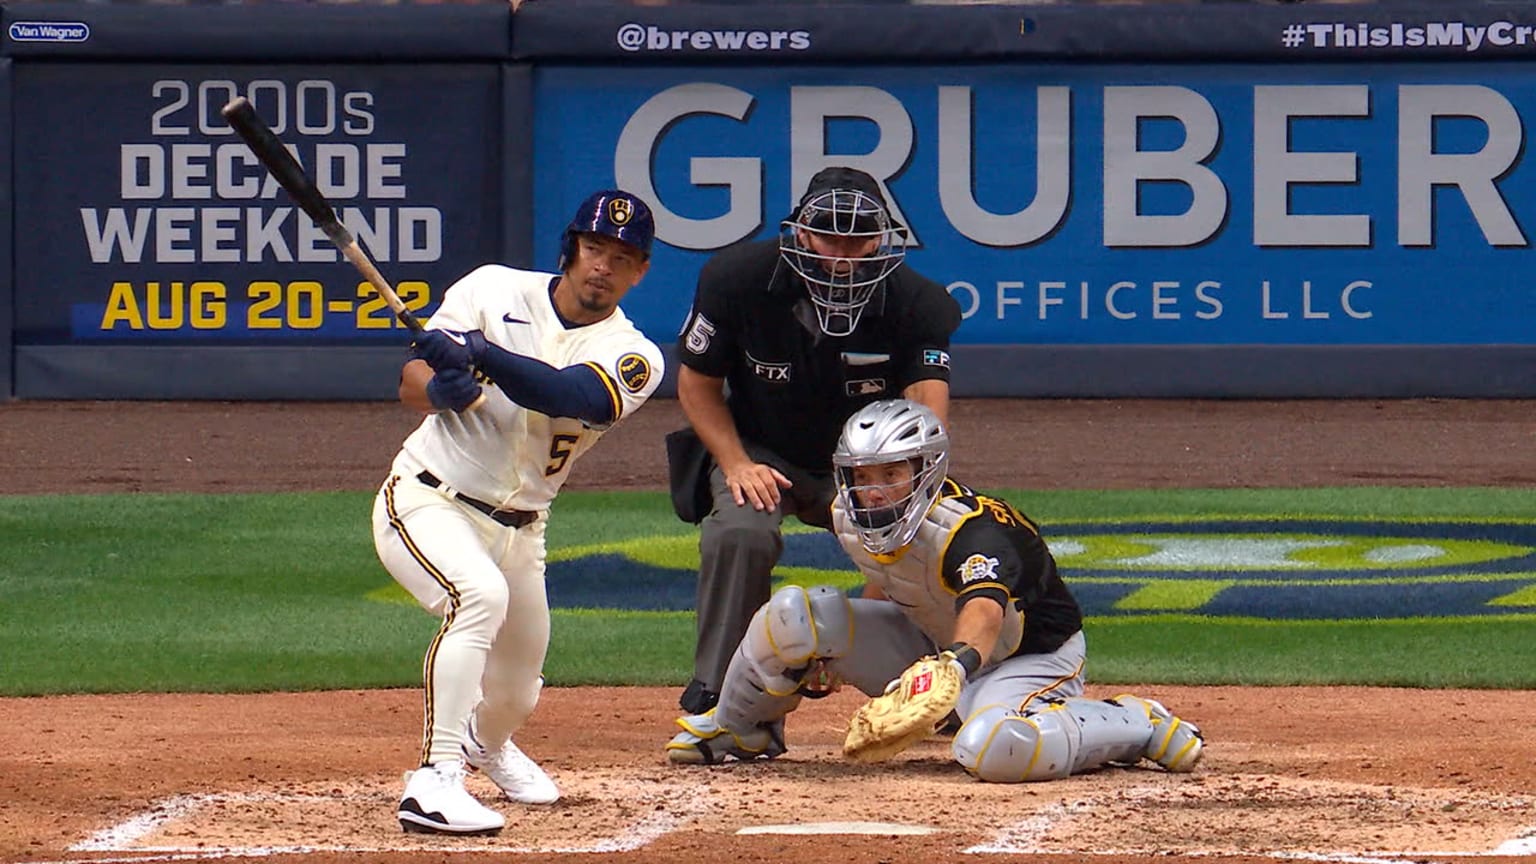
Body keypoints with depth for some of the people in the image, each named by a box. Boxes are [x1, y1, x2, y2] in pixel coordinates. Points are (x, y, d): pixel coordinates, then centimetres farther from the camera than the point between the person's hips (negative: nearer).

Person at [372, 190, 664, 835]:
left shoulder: (633, 357, -8)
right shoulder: (495, 290, -8)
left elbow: (571, 394, -29)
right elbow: (412, 381, -10)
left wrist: (480, 356, -43)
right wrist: (443, 388, -34)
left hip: (518, 531, 4)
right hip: (427, 501, -4)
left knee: (514, 695, 18)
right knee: (480, 595, -35)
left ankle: (488, 743, 57)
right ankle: (436, 782, -39)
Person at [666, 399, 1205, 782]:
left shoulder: (971, 530, -34)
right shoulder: (849, 518, -11)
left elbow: (984, 608, -56)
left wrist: (959, 662, -77)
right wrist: (827, 655, 12)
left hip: (1029, 657, -7)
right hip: (930, 643, 7)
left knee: (994, 751, -42)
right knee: (792, 614, -15)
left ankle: (1137, 725, -14)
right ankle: (737, 731, 14)